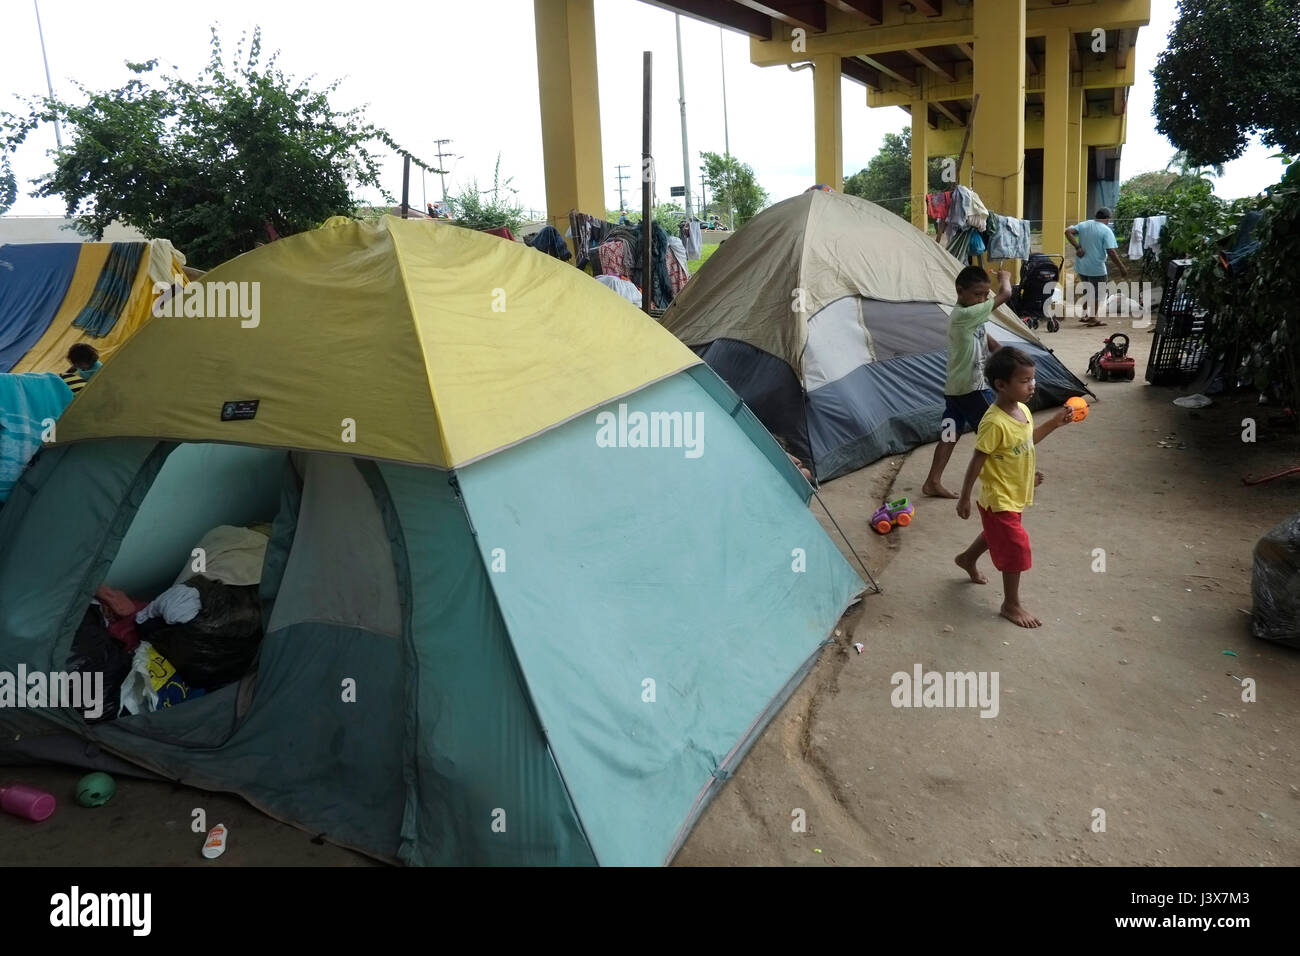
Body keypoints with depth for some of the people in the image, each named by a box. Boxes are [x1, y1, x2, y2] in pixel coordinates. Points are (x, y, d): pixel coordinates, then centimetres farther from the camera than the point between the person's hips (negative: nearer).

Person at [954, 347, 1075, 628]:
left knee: (996, 534, 29)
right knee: (1016, 547, 0)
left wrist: (1055, 421, 6)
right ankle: (1011, 605, 17)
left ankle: (967, 559, 56)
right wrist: (964, 498, -17)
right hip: (999, 499, -9)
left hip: (1015, 495, 9)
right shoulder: (995, 422, -30)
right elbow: (977, 462, -24)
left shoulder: (1023, 410, -3)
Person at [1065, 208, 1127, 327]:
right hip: (1096, 268, -6)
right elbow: (1111, 252, -19)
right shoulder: (1106, 231, -11)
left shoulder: (1083, 225, 5)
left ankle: (1084, 315, 23)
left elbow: (1068, 232, -8)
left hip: (1081, 266, 6)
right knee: (1097, 293, 8)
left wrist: (1077, 247, -10)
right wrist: (1122, 268, -13)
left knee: (1087, 290, 23)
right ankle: (1093, 318, 9)